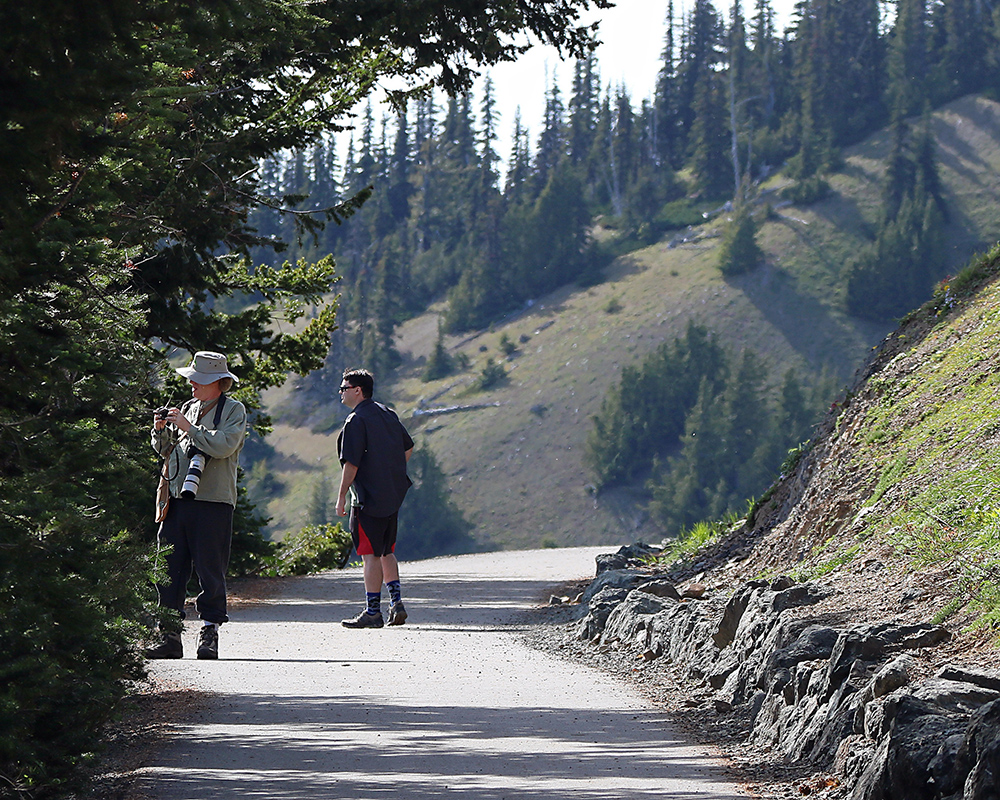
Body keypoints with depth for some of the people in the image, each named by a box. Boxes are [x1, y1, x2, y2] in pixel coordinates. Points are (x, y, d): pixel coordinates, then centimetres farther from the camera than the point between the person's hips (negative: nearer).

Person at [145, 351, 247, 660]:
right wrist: (161, 430, 1)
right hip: (178, 500, 6)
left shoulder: (233, 410, 1)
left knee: (210, 571, -4)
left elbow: (224, 445, -17)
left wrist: (187, 427, -13)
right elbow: (165, 450, 21)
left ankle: (209, 634, 1)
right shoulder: (189, 407, 18)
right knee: (169, 570, 3)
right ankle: (169, 635, 6)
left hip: (213, 503, -6)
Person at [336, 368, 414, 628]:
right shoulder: (388, 415, 12)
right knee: (386, 552, 17)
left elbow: (351, 463, -17)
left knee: (371, 554, -4)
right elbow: (408, 448, 22)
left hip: (369, 499, -8)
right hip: (393, 496, 8)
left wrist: (342, 497, -11)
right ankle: (396, 602, 11)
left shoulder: (356, 421, -13)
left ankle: (372, 612, -3)